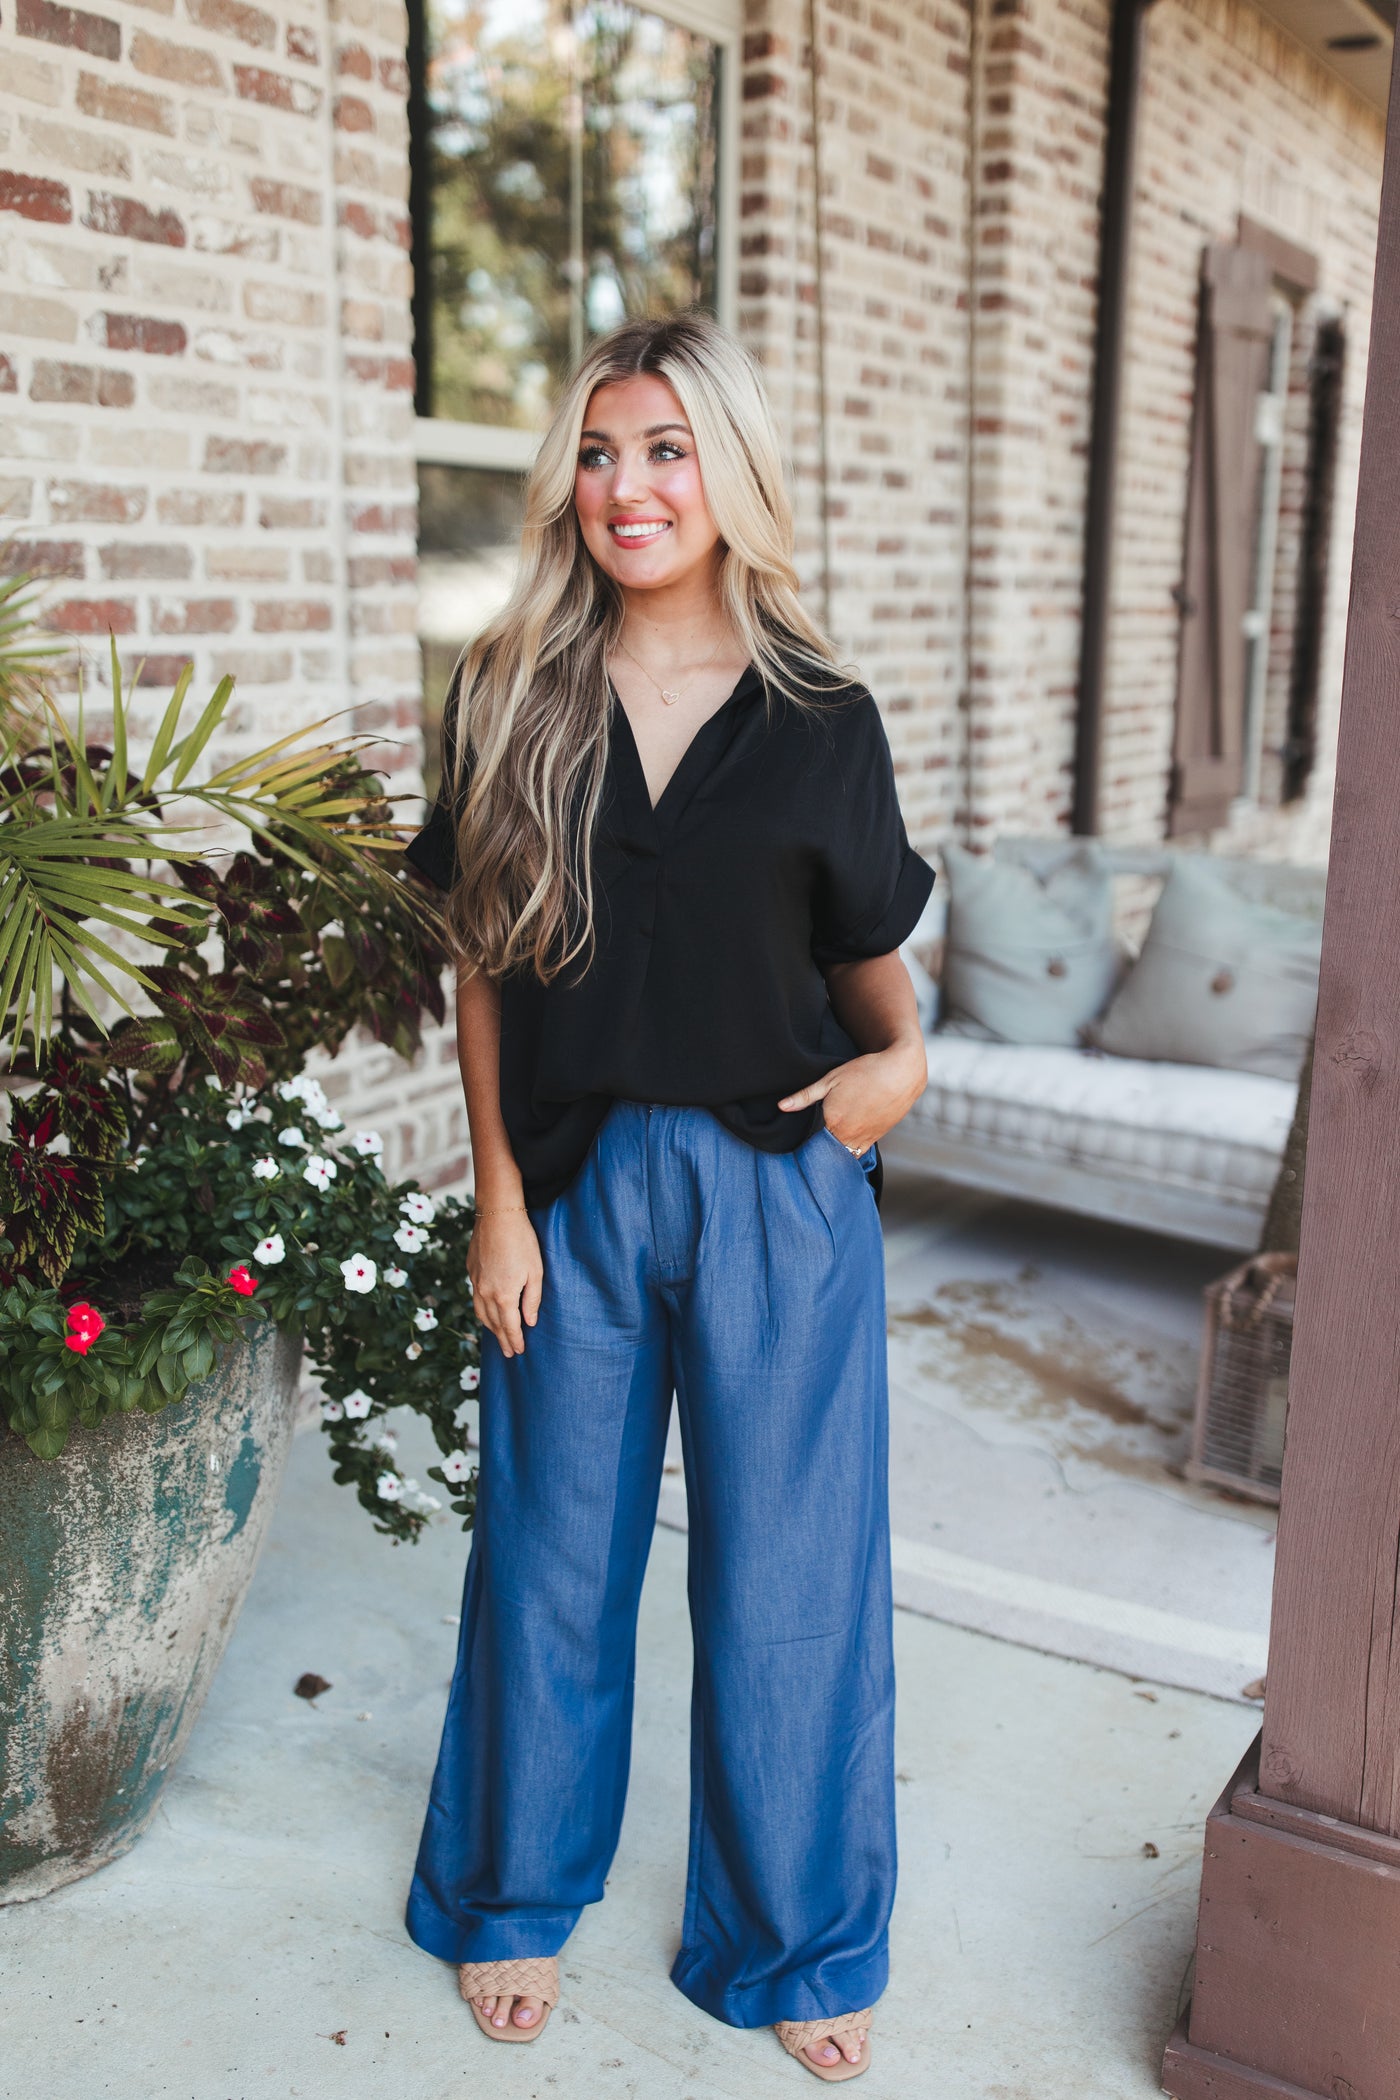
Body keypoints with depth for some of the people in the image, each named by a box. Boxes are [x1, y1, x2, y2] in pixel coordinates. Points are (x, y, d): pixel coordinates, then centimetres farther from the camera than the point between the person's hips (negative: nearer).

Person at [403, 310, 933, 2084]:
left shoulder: (819, 717, 0)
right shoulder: (512, 697, 1)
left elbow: (871, 950, 11)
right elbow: (481, 969, 1)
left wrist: (901, 1054, -9)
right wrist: (497, 1196, -3)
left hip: (780, 1183, 0)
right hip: (574, 1180, 1)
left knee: (786, 1567, 9)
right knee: (552, 1552, 13)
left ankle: (793, 1940, 33)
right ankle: (515, 1893, 39)